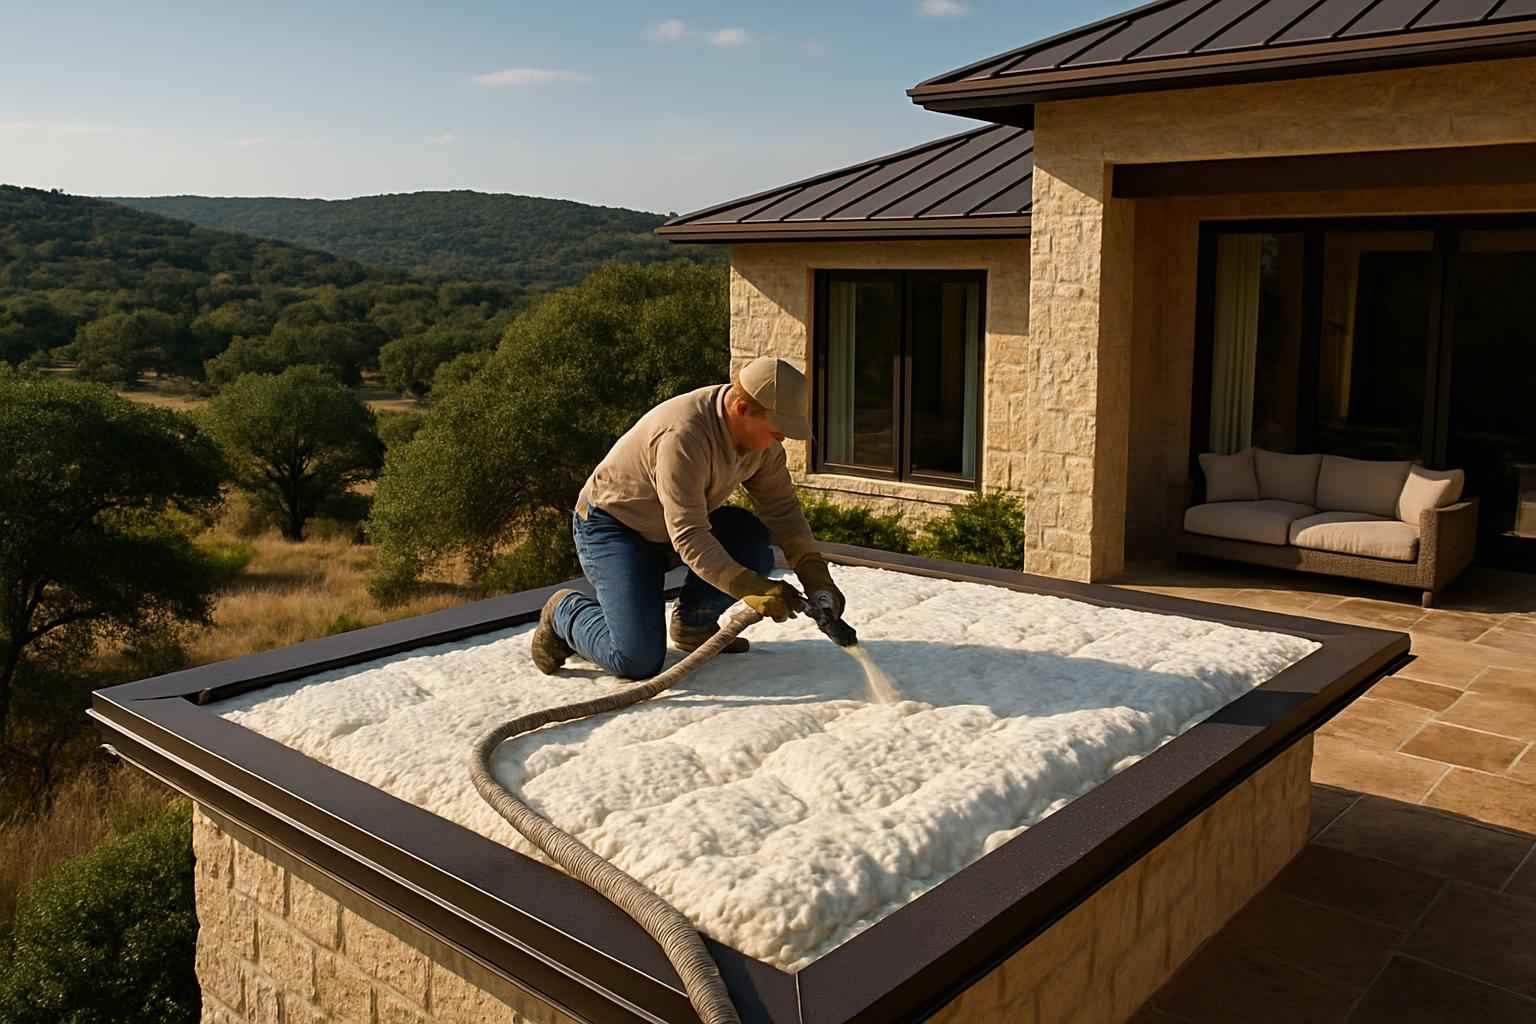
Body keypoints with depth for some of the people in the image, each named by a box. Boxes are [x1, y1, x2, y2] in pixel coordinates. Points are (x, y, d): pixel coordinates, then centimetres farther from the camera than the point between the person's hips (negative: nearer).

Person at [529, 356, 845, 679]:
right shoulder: (682, 435, -35)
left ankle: (693, 624, 7)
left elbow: (781, 506, -4)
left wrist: (814, 574, -15)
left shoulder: (758, 430, -10)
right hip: (614, 525, -8)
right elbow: (688, 537, -36)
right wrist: (750, 588, -42)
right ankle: (566, 611, 9)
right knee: (638, 661, -20)